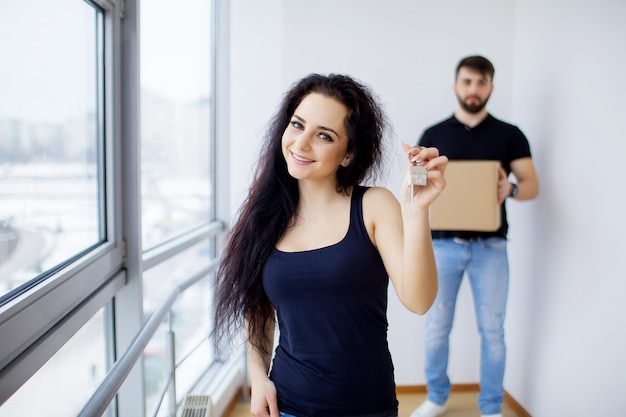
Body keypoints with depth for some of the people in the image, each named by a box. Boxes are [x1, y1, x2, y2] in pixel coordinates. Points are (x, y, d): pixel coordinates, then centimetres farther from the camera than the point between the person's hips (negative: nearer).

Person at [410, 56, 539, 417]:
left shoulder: (510, 135, 5)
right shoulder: (433, 135, 7)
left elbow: (533, 186, 2)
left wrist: (511, 189, -21)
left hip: (490, 246, 0)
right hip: (443, 244, 1)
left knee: (492, 330, 6)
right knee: (437, 328, 7)